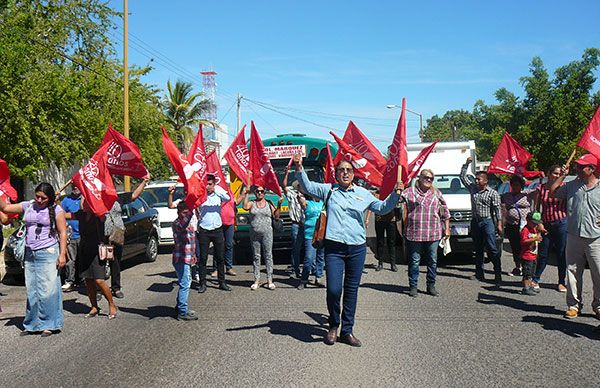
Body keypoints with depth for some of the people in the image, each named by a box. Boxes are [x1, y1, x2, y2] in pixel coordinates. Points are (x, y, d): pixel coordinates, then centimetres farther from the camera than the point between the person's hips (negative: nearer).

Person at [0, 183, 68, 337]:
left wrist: (62, 254, -10)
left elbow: (63, 233, -3)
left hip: (48, 254, -5)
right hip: (30, 255, 5)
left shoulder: (56, 210, -1)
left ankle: (49, 324, 1)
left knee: (47, 291, -6)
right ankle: (32, 324, 14)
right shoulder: (28, 206, 11)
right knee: (31, 291, 6)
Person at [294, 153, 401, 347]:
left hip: (357, 249, 2)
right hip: (334, 248, -2)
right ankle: (333, 326, 14)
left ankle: (347, 331, 17)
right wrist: (299, 168, -13)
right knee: (333, 289, -11)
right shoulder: (328, 190, 8)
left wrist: (395, 194, 1)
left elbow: (382, 208, 17)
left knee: (351, 291, 7)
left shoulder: (363, 193, 11)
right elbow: (307, 187, 1)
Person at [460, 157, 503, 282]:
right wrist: (467, 164, 7)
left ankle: (498, 274, -9)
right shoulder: (473, 189, 11)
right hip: (475, 222, 5)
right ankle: (479, 273, 14)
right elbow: (462, 177, 16)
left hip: (487, 222, -5)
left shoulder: (493, 193, -2)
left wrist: (499, 224, -11)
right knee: (478, 249, 9)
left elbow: (497, 209, -5)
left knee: (492, 249, -10)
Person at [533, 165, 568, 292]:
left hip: (561, 223, -1)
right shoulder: (541, 188, 4)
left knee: (562, 254, 4)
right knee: (542, 254, 6)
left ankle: (561, 282, 15)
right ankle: (535, 279, 19)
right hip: (545, 225, 1)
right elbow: (536, 208, 6)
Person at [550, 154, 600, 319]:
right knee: (573, 271, 6)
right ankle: (574, 304, 15)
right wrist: (562, 176, 5)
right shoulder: (572, 185, 9)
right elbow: (553, 193, 13)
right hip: (574, 236, 3)